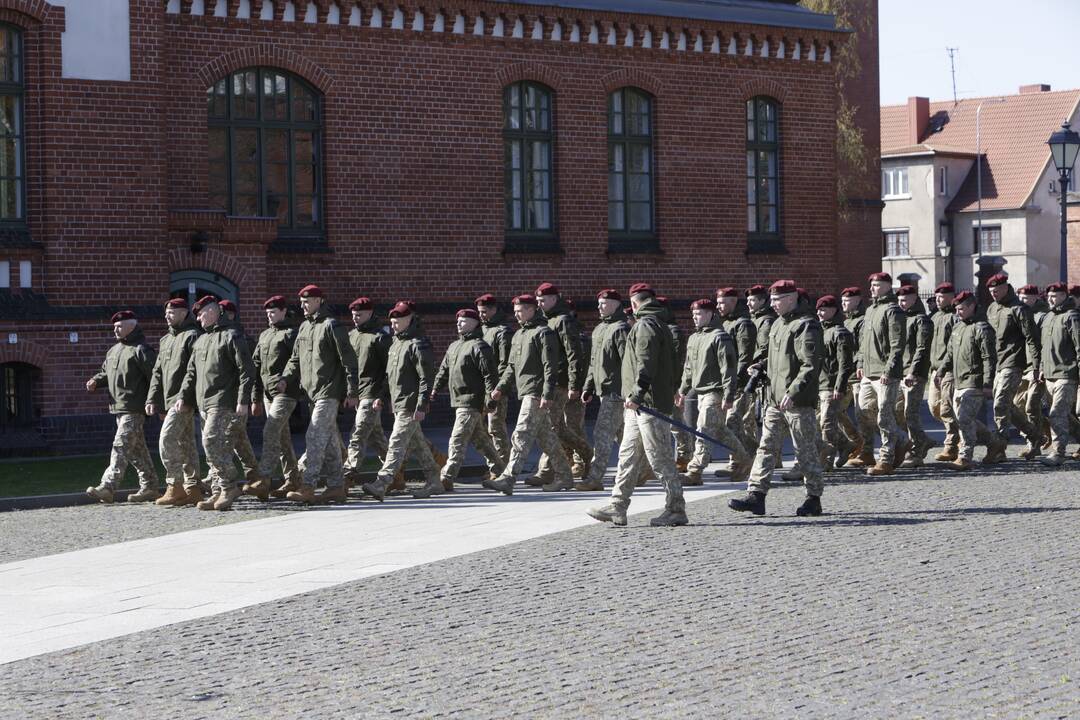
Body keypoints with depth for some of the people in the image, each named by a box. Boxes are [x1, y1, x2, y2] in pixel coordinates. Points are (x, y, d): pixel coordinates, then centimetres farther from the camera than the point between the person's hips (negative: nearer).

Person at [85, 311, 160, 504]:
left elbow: (154, 377, -14)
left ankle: (108, 487, -22)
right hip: (118, 407, 10)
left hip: (134, 410, -10)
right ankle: (150, 487, 19)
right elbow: (106, 372, 28)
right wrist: (96, 381, 6)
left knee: (121, 446, -15)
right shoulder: (113, 350, 19)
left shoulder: (141, 350, -10)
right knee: (137, 449, 13)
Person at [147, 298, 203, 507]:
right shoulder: (165, 340, 20)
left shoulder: (192, 336, -9)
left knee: (167, 439, -16)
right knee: (186, 443, 11)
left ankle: (175, 486, -12)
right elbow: (158, 372, 21)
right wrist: (152, 399, 12)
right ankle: (192, 489, 16)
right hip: (169, 401, 9)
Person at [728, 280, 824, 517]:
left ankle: (814, 499, 11)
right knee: (766, 447, 4)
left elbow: (811, 366, -19)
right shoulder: (778, 324, 16)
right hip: (775, 399, 9)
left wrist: (793, 392, -25)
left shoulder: (806, 326, -12)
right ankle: (756, 496, 3)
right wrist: (759, 367, 11)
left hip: (799, 401, -9)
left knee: (806, 451, 1)